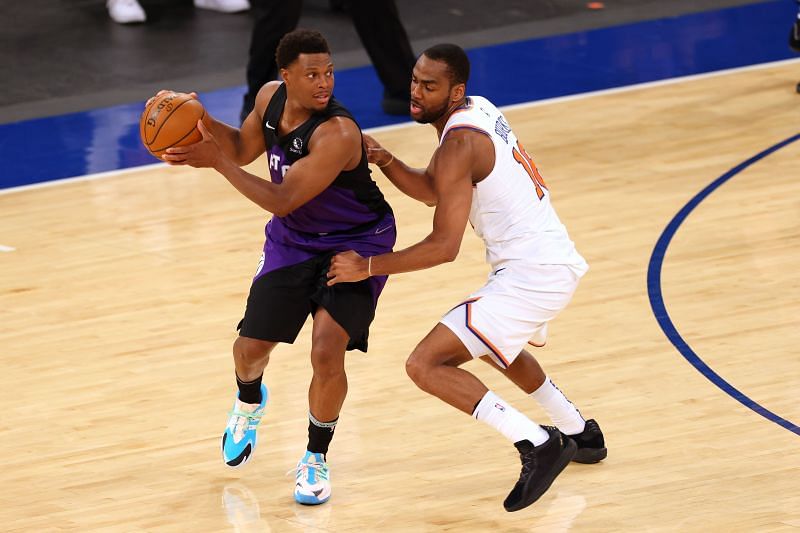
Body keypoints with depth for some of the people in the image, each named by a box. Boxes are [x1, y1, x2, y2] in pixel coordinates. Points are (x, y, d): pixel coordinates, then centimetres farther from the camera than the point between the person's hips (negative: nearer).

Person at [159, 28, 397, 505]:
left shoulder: (337, 134, -35)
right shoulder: (271, 97, -12)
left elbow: (282, 200, -33)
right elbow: (244, 150, 7)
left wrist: (216, 161, -36)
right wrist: (205, 124, -12)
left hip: (356, 244, -6)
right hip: (295, 239, 6)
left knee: (326, 351, -21)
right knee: (250, 349, 7)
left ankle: (317, 460, 5)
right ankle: (250, 403, 47)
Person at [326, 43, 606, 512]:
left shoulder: (459, 145, -19)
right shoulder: (478, 110, 10)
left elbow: (444, 246, -22)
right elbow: (431, 191, 19)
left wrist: (368, 267, -16)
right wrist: (383, 159, 1)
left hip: (530, 276, -10)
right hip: (558, 260, 10)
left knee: (426, 364, -12)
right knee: (492, 344, 37)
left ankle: (538, 445, -14)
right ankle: (581, 434, 46)